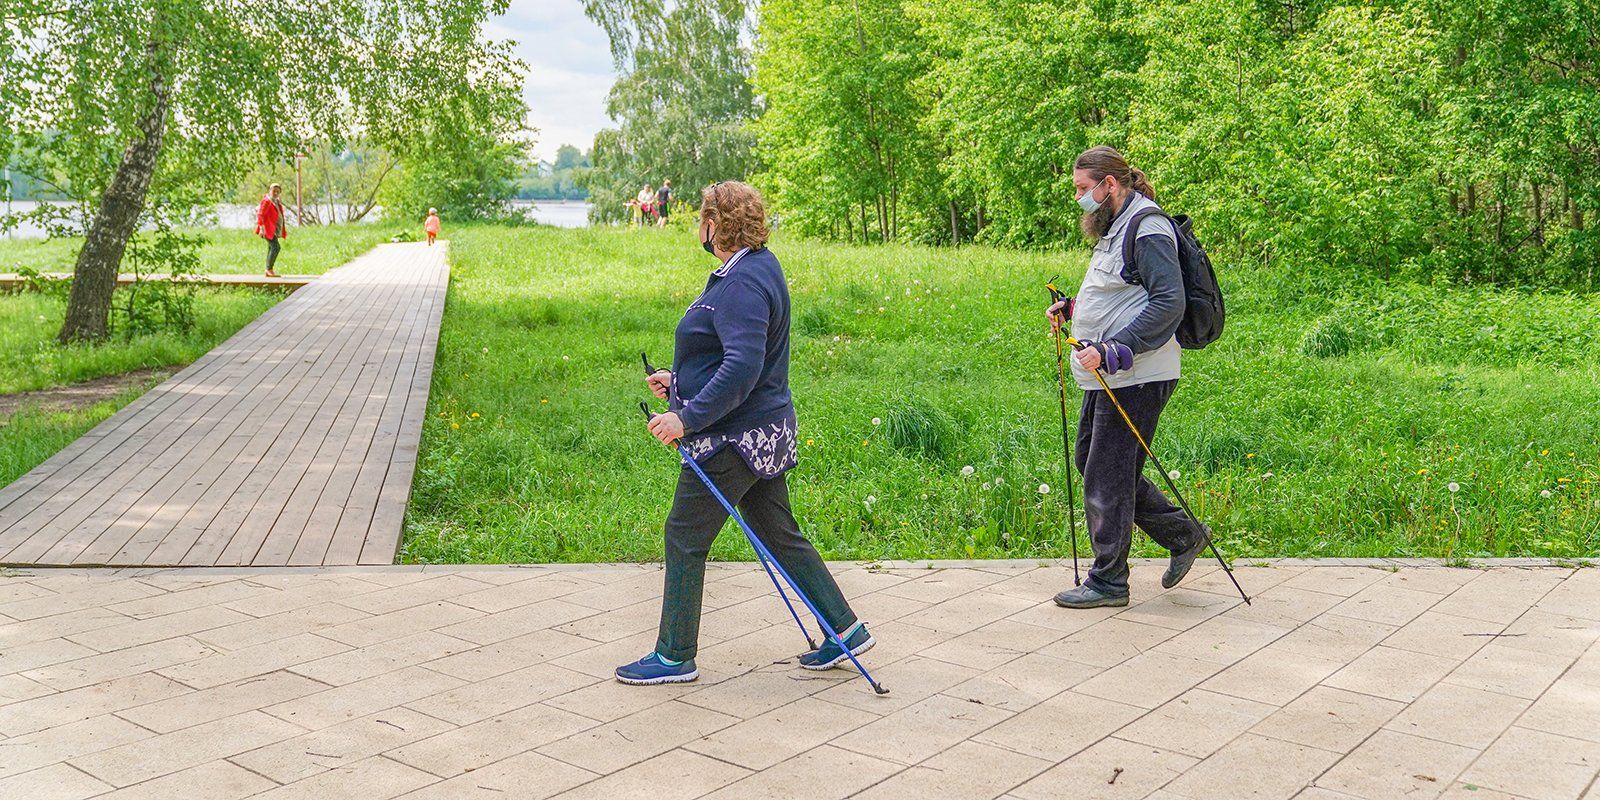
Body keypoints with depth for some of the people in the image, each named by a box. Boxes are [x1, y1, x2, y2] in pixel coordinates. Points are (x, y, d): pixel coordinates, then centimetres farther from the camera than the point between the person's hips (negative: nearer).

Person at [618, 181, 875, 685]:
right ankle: (845, 630, 22)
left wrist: (688, 417, -30)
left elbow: (743, 368, -31)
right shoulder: (757, 266, 12)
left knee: (685, 538, 1)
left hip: (735, 438, -10)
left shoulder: (743, 283, -21)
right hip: (759, 433, 10)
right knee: (780, 535, 16)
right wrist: (679, 381, 21)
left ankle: (674, 657, 13)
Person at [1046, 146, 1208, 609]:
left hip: (1136, 378, -11)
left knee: (1107, 478, -4)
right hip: (1108, 377, 11)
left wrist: (1111, 350, -29)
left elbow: (1169, 304, -23)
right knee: (1090, 462, 16)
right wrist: (1071, 308, 12)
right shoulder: (1114, 228, 17)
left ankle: (1108, 582, 10)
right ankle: (1183, 535, 25)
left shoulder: (1147, 229, -14)